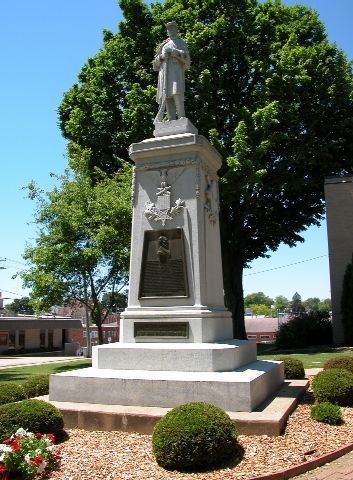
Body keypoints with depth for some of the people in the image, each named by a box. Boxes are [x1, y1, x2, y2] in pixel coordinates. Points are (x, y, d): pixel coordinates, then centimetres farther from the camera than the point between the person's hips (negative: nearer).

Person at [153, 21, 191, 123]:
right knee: (166, 98, -13)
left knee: (177, 97, -22)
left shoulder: (180, 42, 22)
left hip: (176, 70, -3)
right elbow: (155, 64, 23)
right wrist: (161, 56, 2)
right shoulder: (163, 45, 30)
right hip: (164, 72, 3)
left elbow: (187, 57, 6)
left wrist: (176, 52, -9)